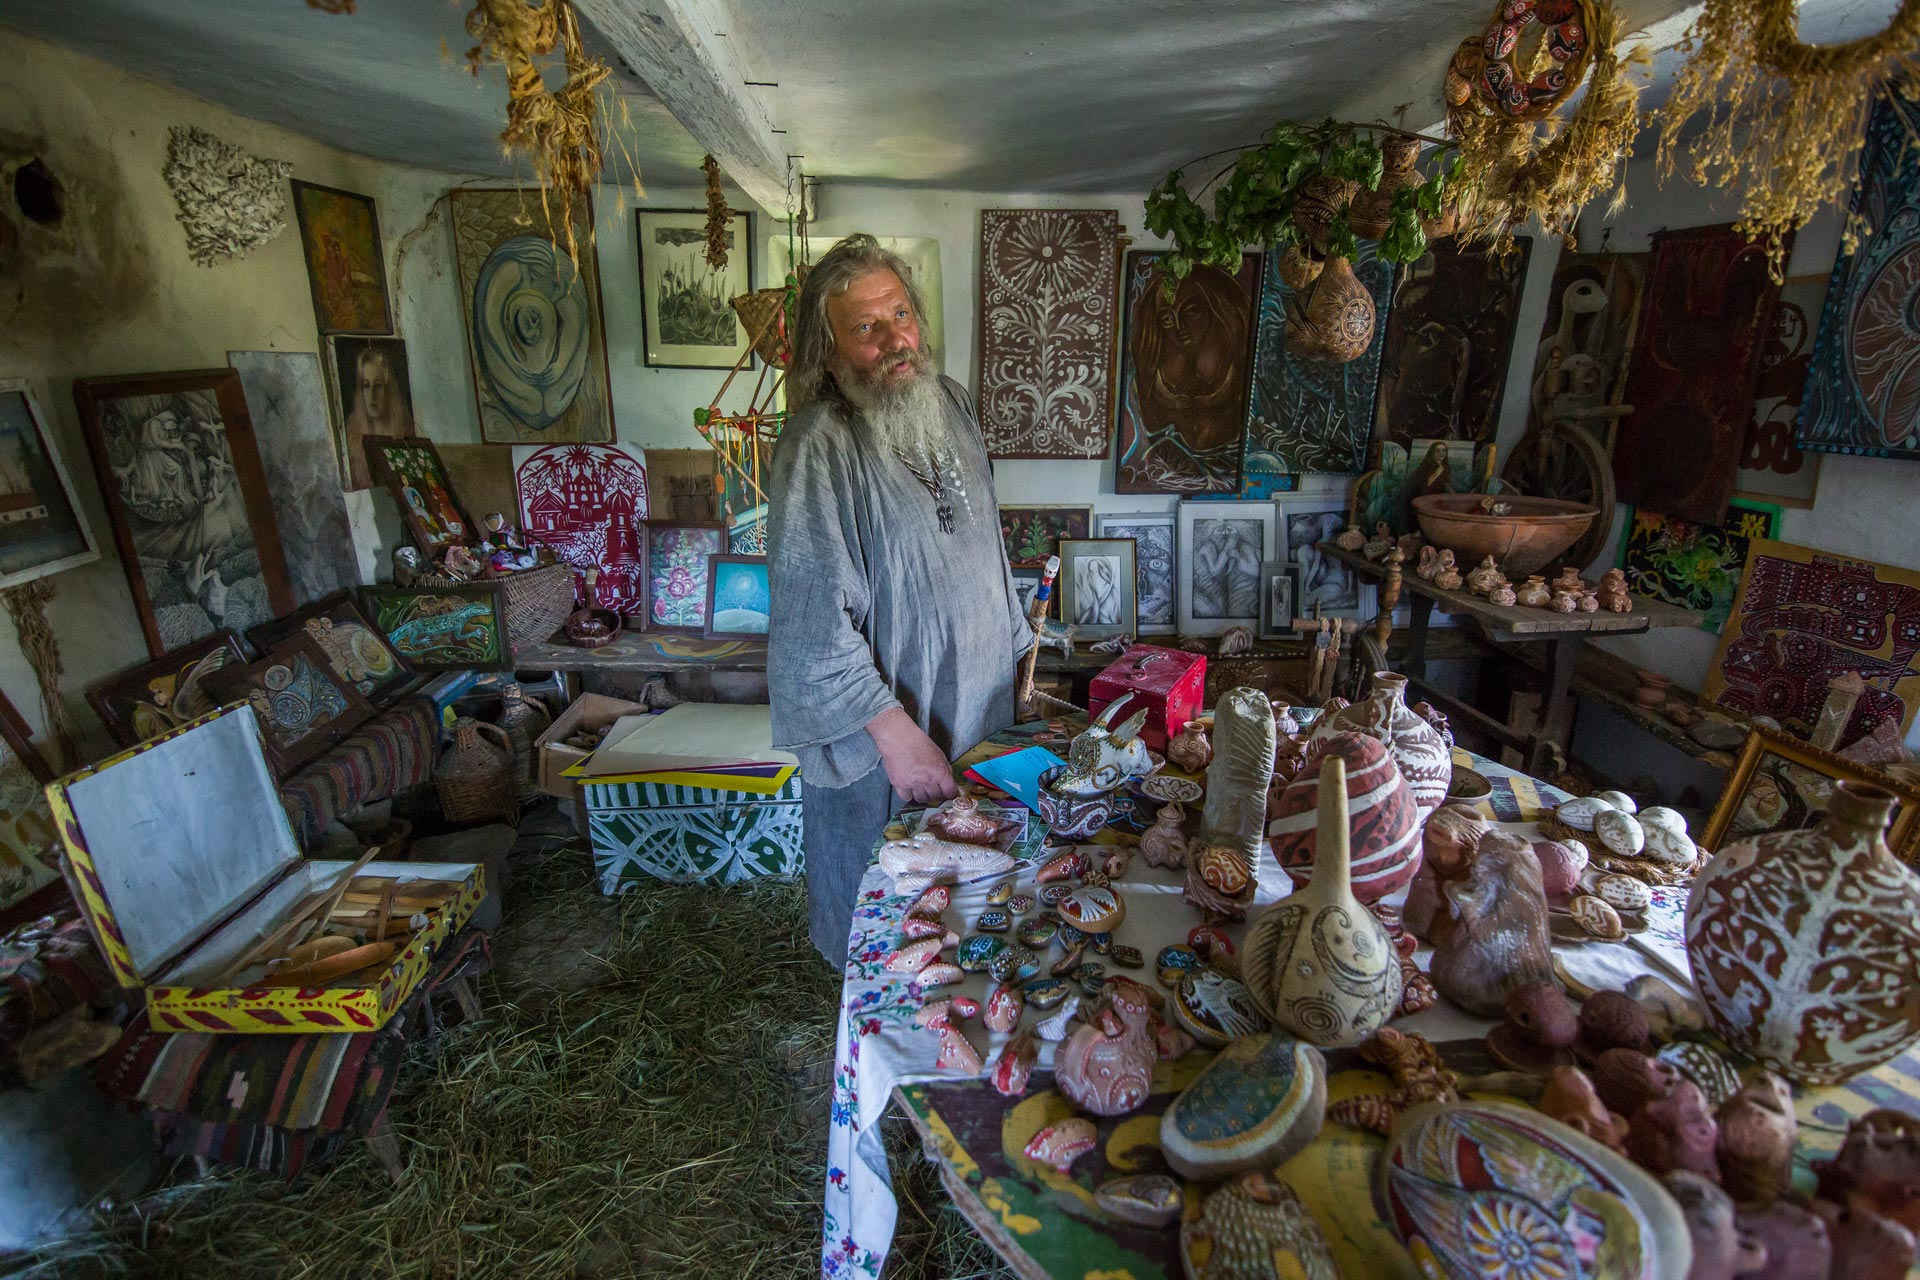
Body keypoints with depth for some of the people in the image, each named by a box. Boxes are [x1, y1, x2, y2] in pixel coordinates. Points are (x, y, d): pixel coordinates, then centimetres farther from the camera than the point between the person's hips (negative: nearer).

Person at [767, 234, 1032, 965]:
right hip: (878, 723, -6)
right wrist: (896, 734, -25)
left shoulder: (949, 400, 1)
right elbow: (815, 619, -26)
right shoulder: (819, 445, -24)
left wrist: (1016, 641, 16)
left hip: (976, 702, 7)